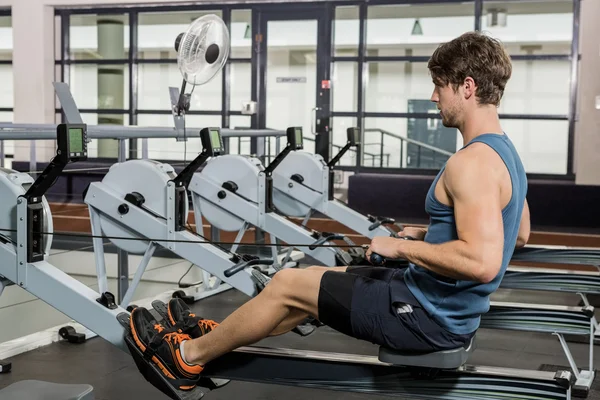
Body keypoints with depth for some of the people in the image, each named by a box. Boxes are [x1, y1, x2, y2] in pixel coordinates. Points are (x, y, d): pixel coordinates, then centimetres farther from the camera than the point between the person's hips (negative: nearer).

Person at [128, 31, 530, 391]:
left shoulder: (472, 162, -25)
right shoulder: (503, 151, 7)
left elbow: (482, 262, -35)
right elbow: (518, 235, 20)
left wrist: (401, 246, -22)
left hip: (428, 318, -9)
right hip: (446, 308, 10)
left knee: (287, 285, 2)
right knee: (316, 279, 21)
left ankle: (189, 356, 21)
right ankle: (218, 336, 35)